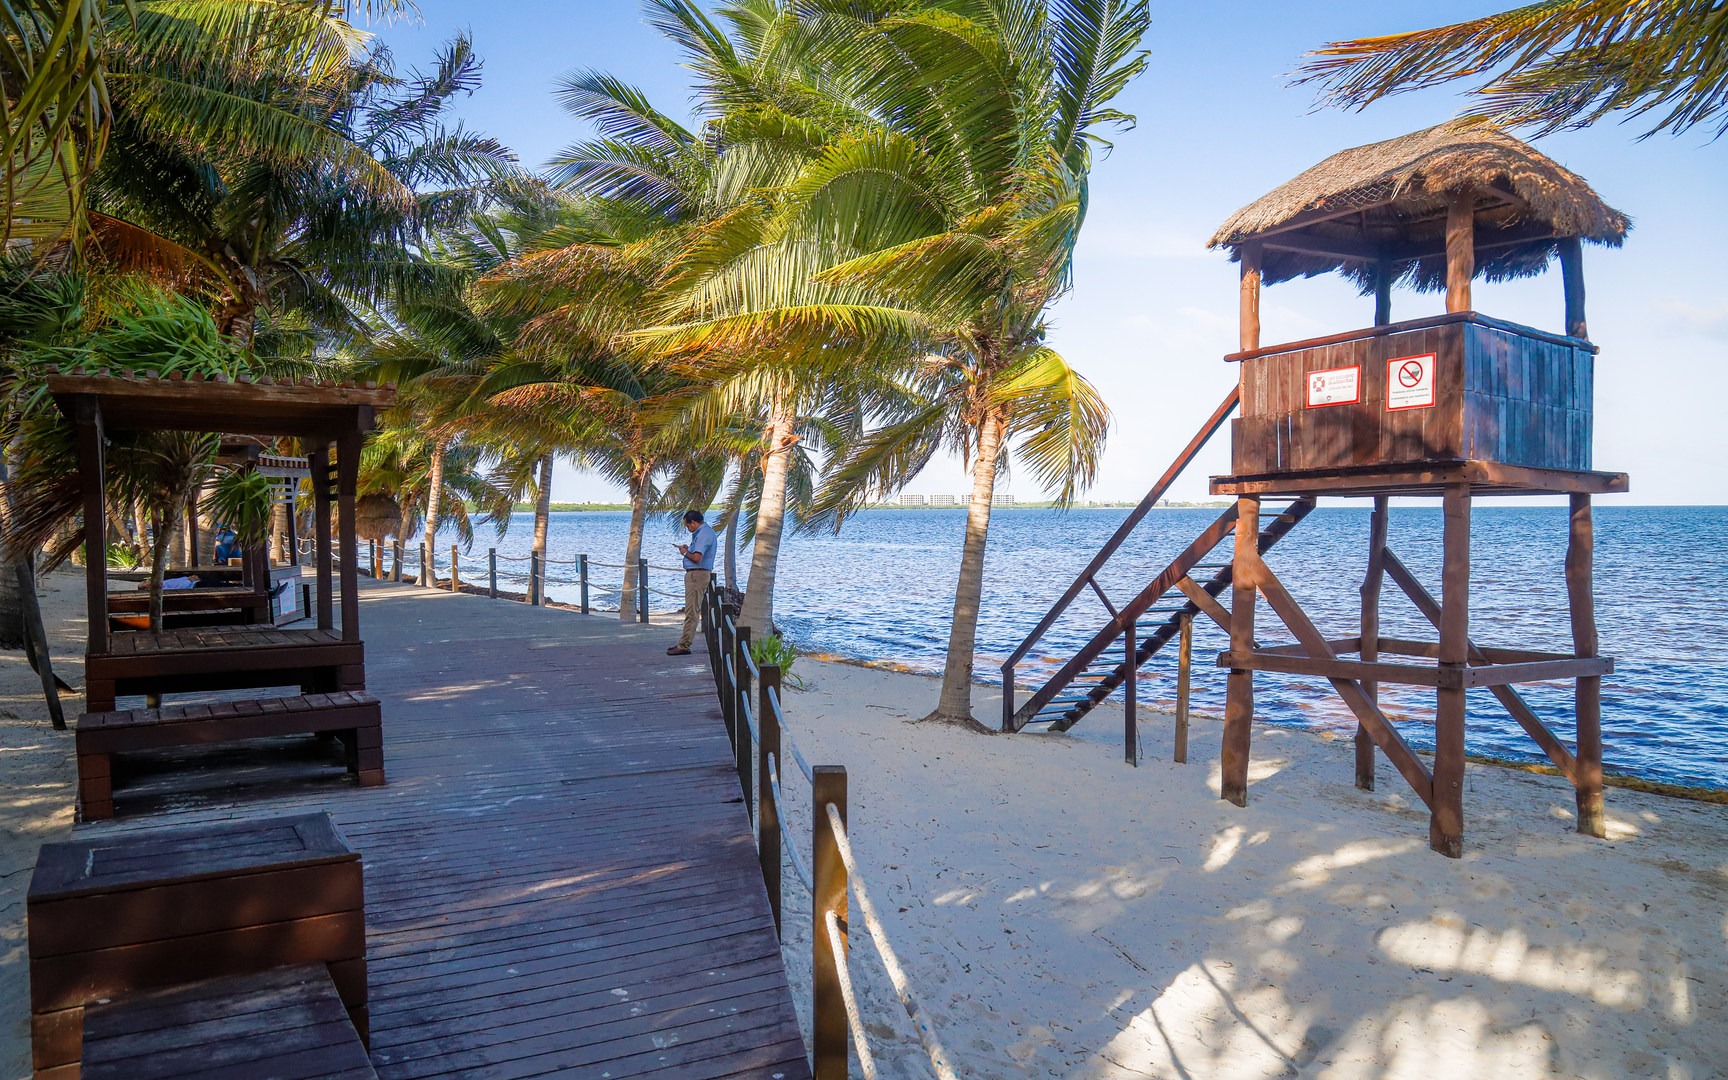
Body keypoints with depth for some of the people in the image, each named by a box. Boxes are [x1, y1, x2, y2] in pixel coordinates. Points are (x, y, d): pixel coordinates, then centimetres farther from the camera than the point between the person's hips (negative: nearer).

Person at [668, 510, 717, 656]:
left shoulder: (704, 534, -16)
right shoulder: (704, 532, 18)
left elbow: (697, 558, -25)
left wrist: (685, 552, -7)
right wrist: (689, 549, 12)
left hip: (697, 575, -11)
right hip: (696, 574, 11)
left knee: (691, 612, -9)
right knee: (692, 611, 13)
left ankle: (684, 646, -9)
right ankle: (683, 643, 18)